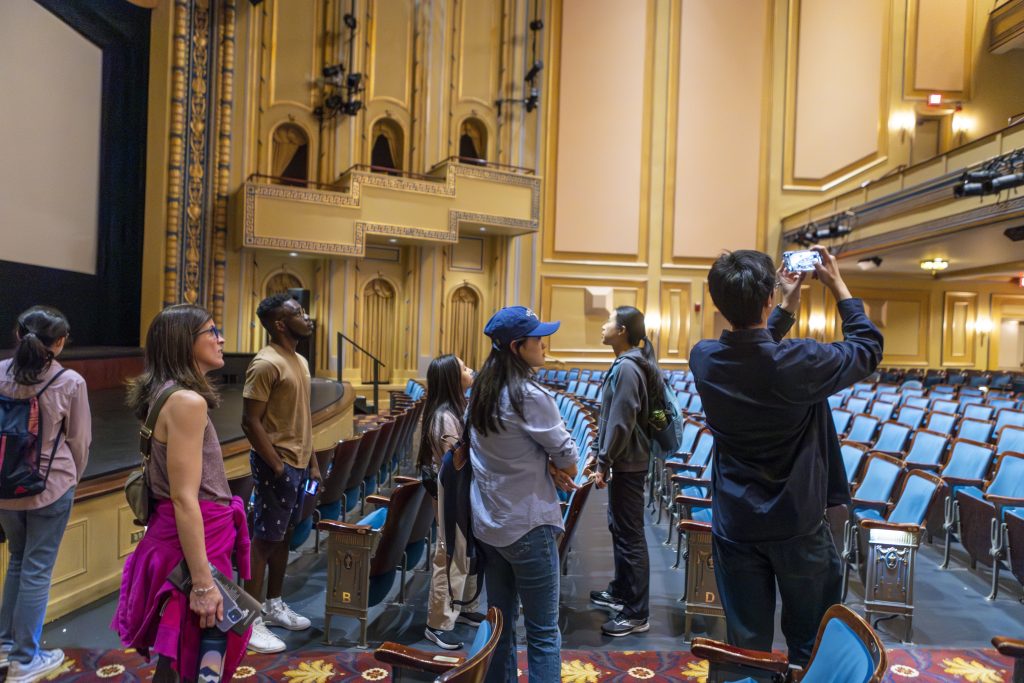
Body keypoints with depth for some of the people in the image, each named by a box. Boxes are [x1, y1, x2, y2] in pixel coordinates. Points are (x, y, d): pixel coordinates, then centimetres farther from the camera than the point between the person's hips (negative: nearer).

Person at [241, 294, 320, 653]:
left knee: (283, 535, 17)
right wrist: (277, 466, -18)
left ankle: (274, 605, 31)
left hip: (299, 463, 9)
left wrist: (312, 461, 15)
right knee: (264, 539, 0)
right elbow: (250, 422, -19)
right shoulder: (266, 364, -18)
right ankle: (251, 620, 11)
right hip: (276, 465, -9)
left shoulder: (300, 361, 11)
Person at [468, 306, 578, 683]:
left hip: (487, 523, 8)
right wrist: (561, 467, 8)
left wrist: (548, 466, -1)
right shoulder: (530, 396, -20)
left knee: (500, 622, 18)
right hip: (527, 524, -8)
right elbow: (567, 457, -12)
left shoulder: (480, 393, 4)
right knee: (543, 632, 5)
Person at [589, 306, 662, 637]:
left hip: (627, 463, -11)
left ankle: (637, 614, 9)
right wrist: (604, 457, 19)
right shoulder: (633, 363, 12)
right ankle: (621, 591, 38)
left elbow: (620, 422, -24)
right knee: (619, 526, 22)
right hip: (627, 459, 11)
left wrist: (603, 463, -18)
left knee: (630, 535, -2)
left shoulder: (626, 367, -20)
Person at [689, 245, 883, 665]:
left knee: (746, 646, 14)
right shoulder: (799, 362, -23)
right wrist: (838, 285, 5)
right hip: (797, 525, -3)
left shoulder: (703, 359, -10)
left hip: (734, 525, 3)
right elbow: (868, 348, -2)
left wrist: (790, 303, 17)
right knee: (809, 646, 17)